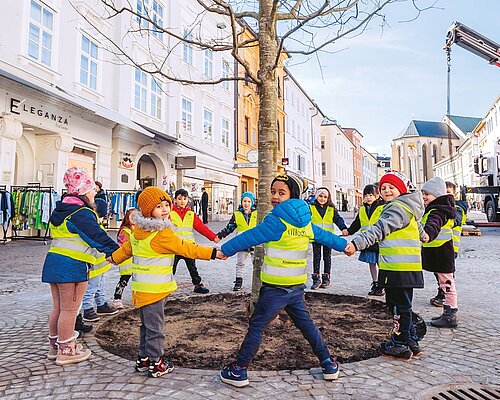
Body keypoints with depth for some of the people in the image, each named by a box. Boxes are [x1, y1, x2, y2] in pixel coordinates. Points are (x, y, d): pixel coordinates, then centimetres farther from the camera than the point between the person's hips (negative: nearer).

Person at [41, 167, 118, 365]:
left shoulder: (61, 210, 15)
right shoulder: (82, 213, -15)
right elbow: (99, 237, -19)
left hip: (53, 261, 9)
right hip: (72, 266, -9)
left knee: (58, 307, 18)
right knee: (69, 310, 2)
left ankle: (55, 346, 31)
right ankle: (66, 351, 14)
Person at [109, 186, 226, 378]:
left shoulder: (138, 231, 6)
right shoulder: (162, 234, -20)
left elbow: (127, 248, 22)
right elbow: (186, 248, -21)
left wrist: (114, 258, 42)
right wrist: (214, 253, -19)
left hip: (141, 288, 9)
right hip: (154, 289, -8)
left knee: (146, 324, 21)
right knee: (154, 327, 4)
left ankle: (143, 358, 32)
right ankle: (156, 363, 15)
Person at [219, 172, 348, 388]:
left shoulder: (277, 221, -15)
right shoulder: (304, 221, 7)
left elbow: (249, 237, -11)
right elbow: (324, 236, 20)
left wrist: (225, 250, 0)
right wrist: (344, 245, 37)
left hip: (275, 287, -7)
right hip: (297, 286, 7)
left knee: (256, 325, 3)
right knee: (305, 323, 20)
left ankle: (238, 371, 13)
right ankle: (328, 364, 28)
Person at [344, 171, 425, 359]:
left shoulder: (399, 208, -14)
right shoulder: (405, 207, 20)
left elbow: (380, 229, -30)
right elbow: (417, 227, 39)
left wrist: (357, 243, -40)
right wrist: (423, 235, 61)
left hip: (401, 268, -10)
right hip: (395, 267, 10)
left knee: (401, 306, 2)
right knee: (394, 303, 17)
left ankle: (401, 345, 15)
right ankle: (411, 340, 28)